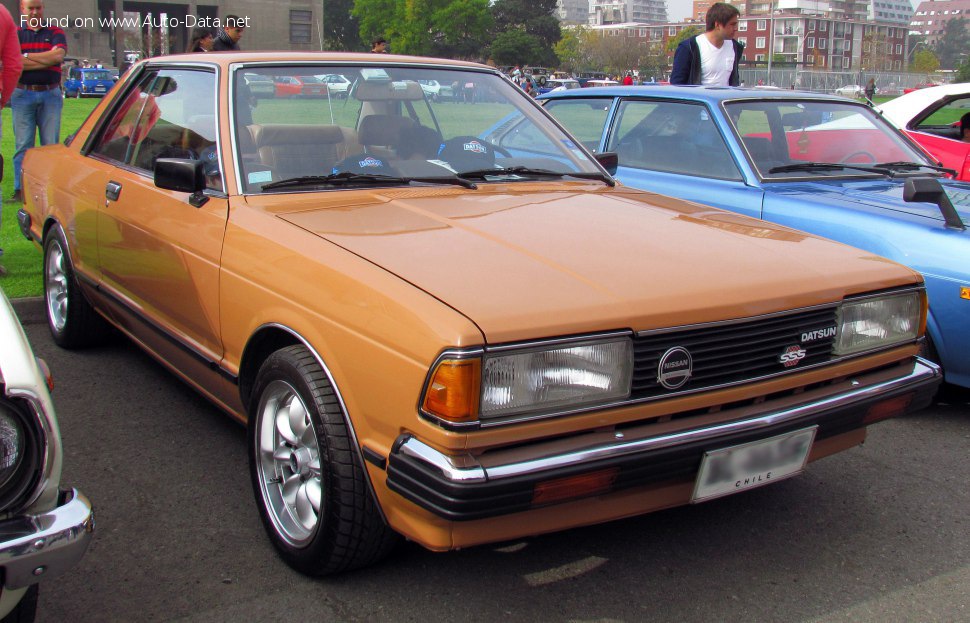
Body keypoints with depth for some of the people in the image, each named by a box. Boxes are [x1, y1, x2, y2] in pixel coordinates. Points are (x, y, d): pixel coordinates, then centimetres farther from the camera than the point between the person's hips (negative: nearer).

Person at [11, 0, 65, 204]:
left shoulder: (55, 33, 8)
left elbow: (58, 55, -11)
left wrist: (27, 56, -8)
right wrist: (47, 60, -10)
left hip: (50, 94, 0)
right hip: (22, 95, 0)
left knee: (51, 145, 1)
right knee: (23, 145, 0)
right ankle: (21, 189, 3)